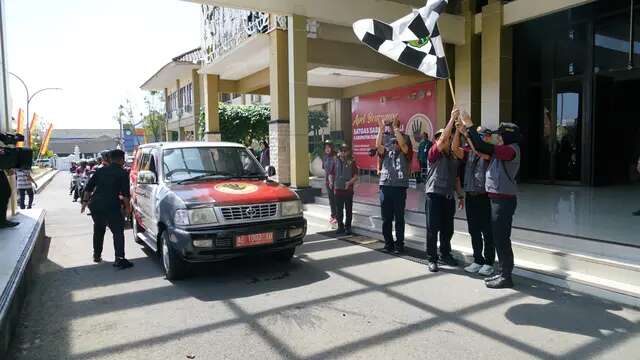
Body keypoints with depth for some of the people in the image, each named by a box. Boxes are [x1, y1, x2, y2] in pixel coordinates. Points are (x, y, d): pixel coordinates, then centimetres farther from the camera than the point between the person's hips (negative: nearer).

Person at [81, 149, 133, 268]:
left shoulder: (101, 171, 15)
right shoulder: (122, 173, 0)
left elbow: (88, 188, 16)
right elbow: (126, 194, -4)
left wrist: (85, 201, 23)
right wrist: (125, 199, 14)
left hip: (95, 205, 6)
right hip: (111, 206, -6)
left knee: (98, 230, 23)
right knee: (118, 231, -1)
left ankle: (97, 255, 33)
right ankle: (119, 259, -12)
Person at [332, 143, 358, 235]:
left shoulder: (351, 162, -2)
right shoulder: (336, 161, 8)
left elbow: (356, 176, -6)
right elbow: (333, 174, 15)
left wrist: (350, 182, -22)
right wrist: (332, 183, 3)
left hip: (348, 190, -3)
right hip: (338, 189, 3)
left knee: (348, 210, 4)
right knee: (339, 210, 8)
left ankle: (348, 227, 13)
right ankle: (340, 226, 19)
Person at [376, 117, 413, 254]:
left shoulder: (405, 151, 7)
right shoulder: (385, 151, 16)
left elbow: (402, 143, -14)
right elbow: (378, 145, -3)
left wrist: (396, 128, -10)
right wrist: (381, 129, -7)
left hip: (399, 187, -3)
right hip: (385, 185, 4)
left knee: (399, 218, -1)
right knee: (386, 218, 8)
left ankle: (399, 244, 6)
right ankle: (388, 243, 18)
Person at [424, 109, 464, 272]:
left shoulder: (453, 157, 15)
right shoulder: (434, 153, -4)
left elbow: (456, 177, 20)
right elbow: (442, 139, -21)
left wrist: (460, 195, 17)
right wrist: (452, 118, -20)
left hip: (449, 197, 6)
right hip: (434, 195, -6)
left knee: (448, 229, 13)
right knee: (433, 229, -2)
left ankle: (445, 254, 29)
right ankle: (431, 259, 6)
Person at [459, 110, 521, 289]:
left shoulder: (512, 150, -15)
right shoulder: (503, 150, 14)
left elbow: (484, 148, -24)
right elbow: (481, 149, 13)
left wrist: (470, 126, -18)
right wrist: (467, 131, 6)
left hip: (504, 199, -10)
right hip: (497, 198, 10)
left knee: (502, 238, -4)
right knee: (498, 237, 14)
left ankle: (506, 277, 5)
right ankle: (503, 272, 24)